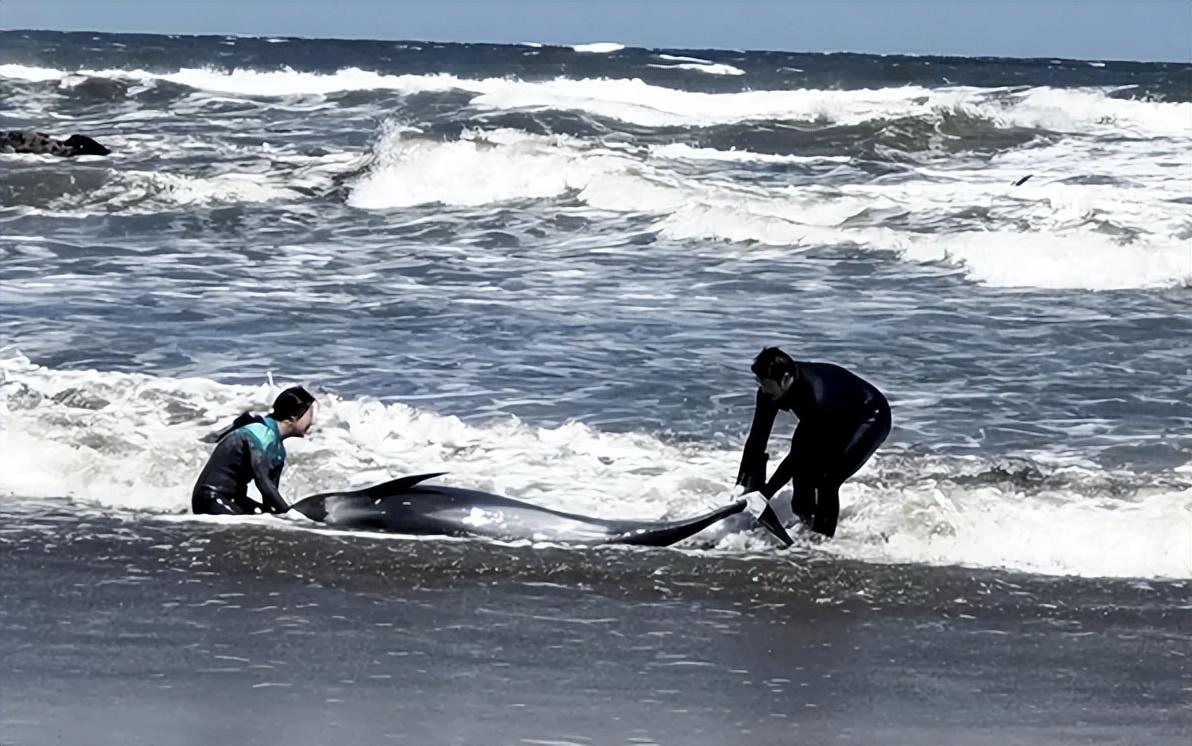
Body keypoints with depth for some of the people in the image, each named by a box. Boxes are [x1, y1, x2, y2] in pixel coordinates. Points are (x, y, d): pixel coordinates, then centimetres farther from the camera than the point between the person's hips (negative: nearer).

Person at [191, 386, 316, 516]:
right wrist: (289, 512, -32)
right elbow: (262, 481, -28)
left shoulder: (278, 450, 12)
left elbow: (271, 490, 11)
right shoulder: (263, 433, -18)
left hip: (232, 499, 10)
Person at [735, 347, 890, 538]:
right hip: (837, 418, 8)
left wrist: (766, 492, -33)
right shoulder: (770, 390, -21)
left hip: (871, 417, -8)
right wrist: (744, 485, -18)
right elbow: (757, 437, -15)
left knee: (826, 479, -19)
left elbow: (801, 451, -37)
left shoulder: (817, 397, -42)